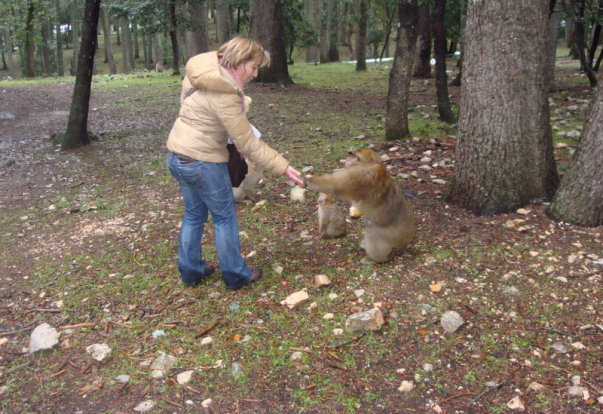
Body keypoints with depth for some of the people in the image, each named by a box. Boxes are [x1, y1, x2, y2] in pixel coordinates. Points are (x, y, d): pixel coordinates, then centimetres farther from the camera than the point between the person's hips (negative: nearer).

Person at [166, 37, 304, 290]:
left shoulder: (203, 71, 2)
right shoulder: (224, 95, -24)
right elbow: (248, 145, -21)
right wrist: (283, 167, -16)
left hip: (177, 155, 9)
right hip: (203, 162, -9)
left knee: (194, 214, 20)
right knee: (225, 217, 7)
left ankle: (190, 270, 32)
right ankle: (235, 276, 20)